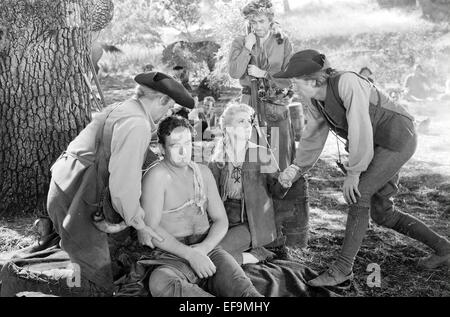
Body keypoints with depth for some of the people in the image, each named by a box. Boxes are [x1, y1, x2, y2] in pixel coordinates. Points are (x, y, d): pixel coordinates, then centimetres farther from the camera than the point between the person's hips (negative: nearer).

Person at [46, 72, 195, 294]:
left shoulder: (117, 110, 14)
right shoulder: (137, 124, -17)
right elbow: (123, 181, -21)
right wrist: (138, 223, -10)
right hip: (76, 201, -10)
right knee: (100, 281, -3)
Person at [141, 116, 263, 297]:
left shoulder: (203, 172, 14)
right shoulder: (157, 176, -4)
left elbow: (221, 221, 13)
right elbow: (150, 228, -11)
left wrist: (204, 248, -8)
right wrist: (191, 255, -19)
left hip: (208, 250, 5)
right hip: (172, 258, -4)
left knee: (243, 288, -29)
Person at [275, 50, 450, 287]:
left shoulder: (346, 82, -26)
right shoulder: (317, 103, 1)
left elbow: (360, 129, -29)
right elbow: (311, 142, 2)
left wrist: (353, 173, -25)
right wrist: (295, 170, -13)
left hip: (398, 138, -9)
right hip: (378, 145, 9)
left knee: (359, 194, -20)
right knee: (382, 214, 8)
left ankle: (343, 267, -13)